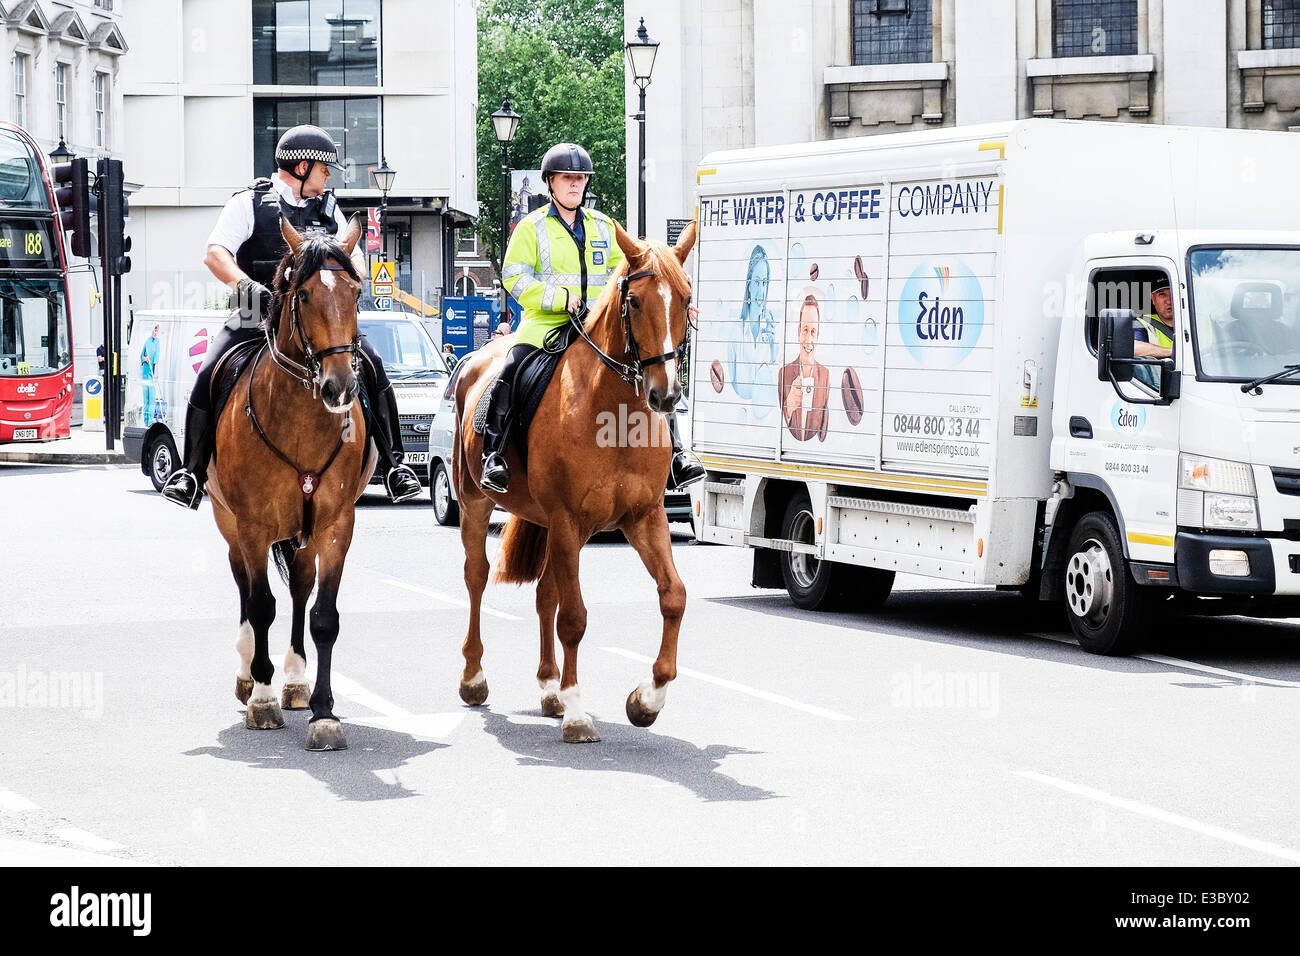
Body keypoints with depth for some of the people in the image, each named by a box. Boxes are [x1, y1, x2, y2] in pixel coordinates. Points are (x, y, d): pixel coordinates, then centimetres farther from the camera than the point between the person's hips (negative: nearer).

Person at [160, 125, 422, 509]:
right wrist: (246, 284, -27)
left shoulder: (328, 207, 15)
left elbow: (352, 255, 17)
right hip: (257, 315, -3)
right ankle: (193, 472, -11)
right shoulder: (250, 203, 1)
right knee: (210, 374, -22)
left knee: (372, 366, -17)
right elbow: (216, 254, -9)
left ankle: (392, 463, -9)